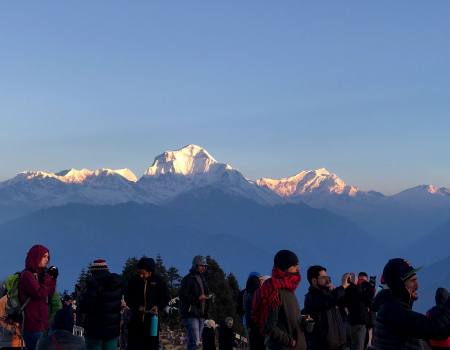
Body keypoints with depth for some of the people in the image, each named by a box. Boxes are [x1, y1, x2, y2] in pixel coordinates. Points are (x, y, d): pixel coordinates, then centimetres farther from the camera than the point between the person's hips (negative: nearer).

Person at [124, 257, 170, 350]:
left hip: (152, 319, -1)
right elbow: (127, 298, 7)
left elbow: (165, 298, 4)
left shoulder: (158, 281, -3)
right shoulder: (134, 281, 1)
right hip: (136, 320, 1)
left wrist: (158, 307, -14)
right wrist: (137, 307, -9)